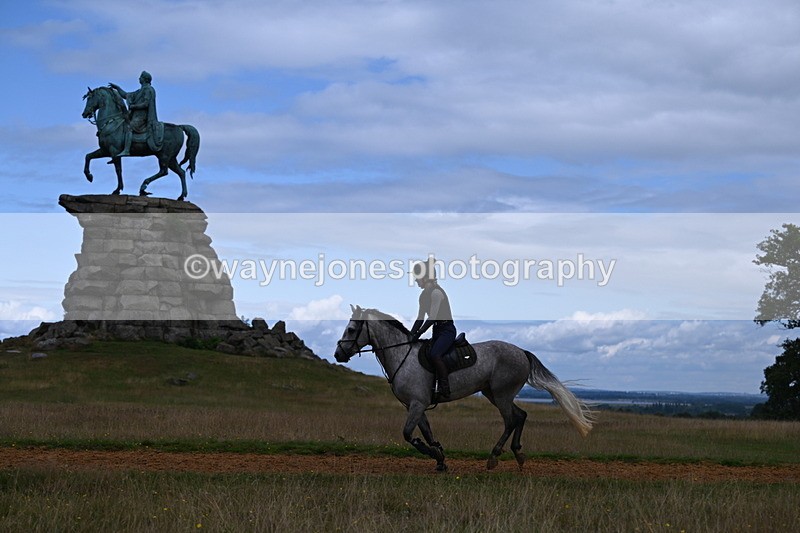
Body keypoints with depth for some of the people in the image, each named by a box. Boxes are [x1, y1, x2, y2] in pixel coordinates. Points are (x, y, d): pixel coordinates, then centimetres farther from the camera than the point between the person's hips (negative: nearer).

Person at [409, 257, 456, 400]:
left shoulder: (436, 292, -16)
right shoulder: (424, 295, 12)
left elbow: (432, 318, -22)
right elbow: (420, 318, 15)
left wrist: (418, 334, -22)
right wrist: (411, 335, 6)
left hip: (447, 330, -10)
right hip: (437, 330, 10)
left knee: (435, 355, -28)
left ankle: (445, 390, -25)